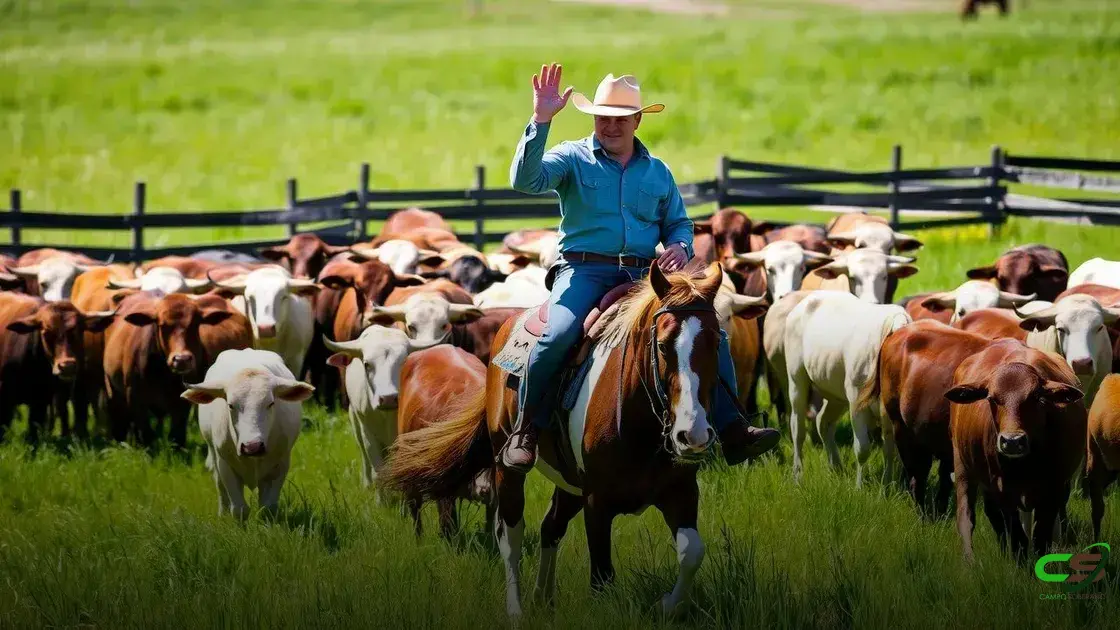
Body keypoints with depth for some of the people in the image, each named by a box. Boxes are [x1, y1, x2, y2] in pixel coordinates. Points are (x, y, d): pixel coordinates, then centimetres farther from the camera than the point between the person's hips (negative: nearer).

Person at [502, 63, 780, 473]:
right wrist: (541, 122, -21)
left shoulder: (657, 172, 17)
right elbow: (526, 180, -12)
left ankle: (731, 431, -11)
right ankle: (525, 431, -16)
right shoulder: (573, 158, 6)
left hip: (643, 276, 4)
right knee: (559, 335, -32)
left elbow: (677, 223, 24)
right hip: (584, 271, -4)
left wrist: (680, 246, -1)